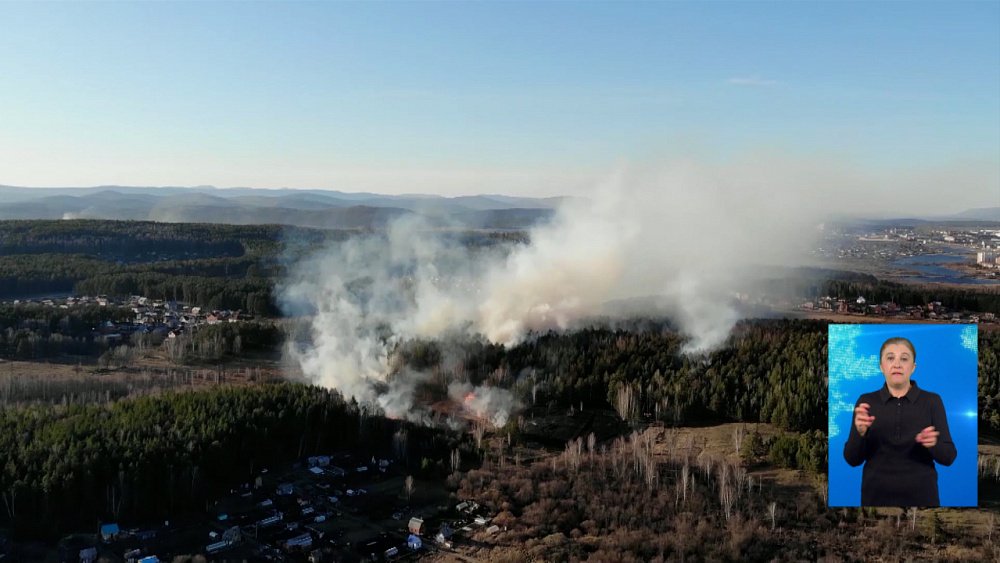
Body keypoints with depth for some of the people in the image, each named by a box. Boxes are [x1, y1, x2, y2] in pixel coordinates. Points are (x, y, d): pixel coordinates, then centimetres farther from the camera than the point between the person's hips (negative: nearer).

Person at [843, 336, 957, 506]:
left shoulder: (932, 401, 0)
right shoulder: (866, 402, 1)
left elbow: (948, 456, -2)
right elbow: (853, 458, -2)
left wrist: (933, 444, -23)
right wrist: (860, 432, -21)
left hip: (920, 497, 0)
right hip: (877, 497, 0)